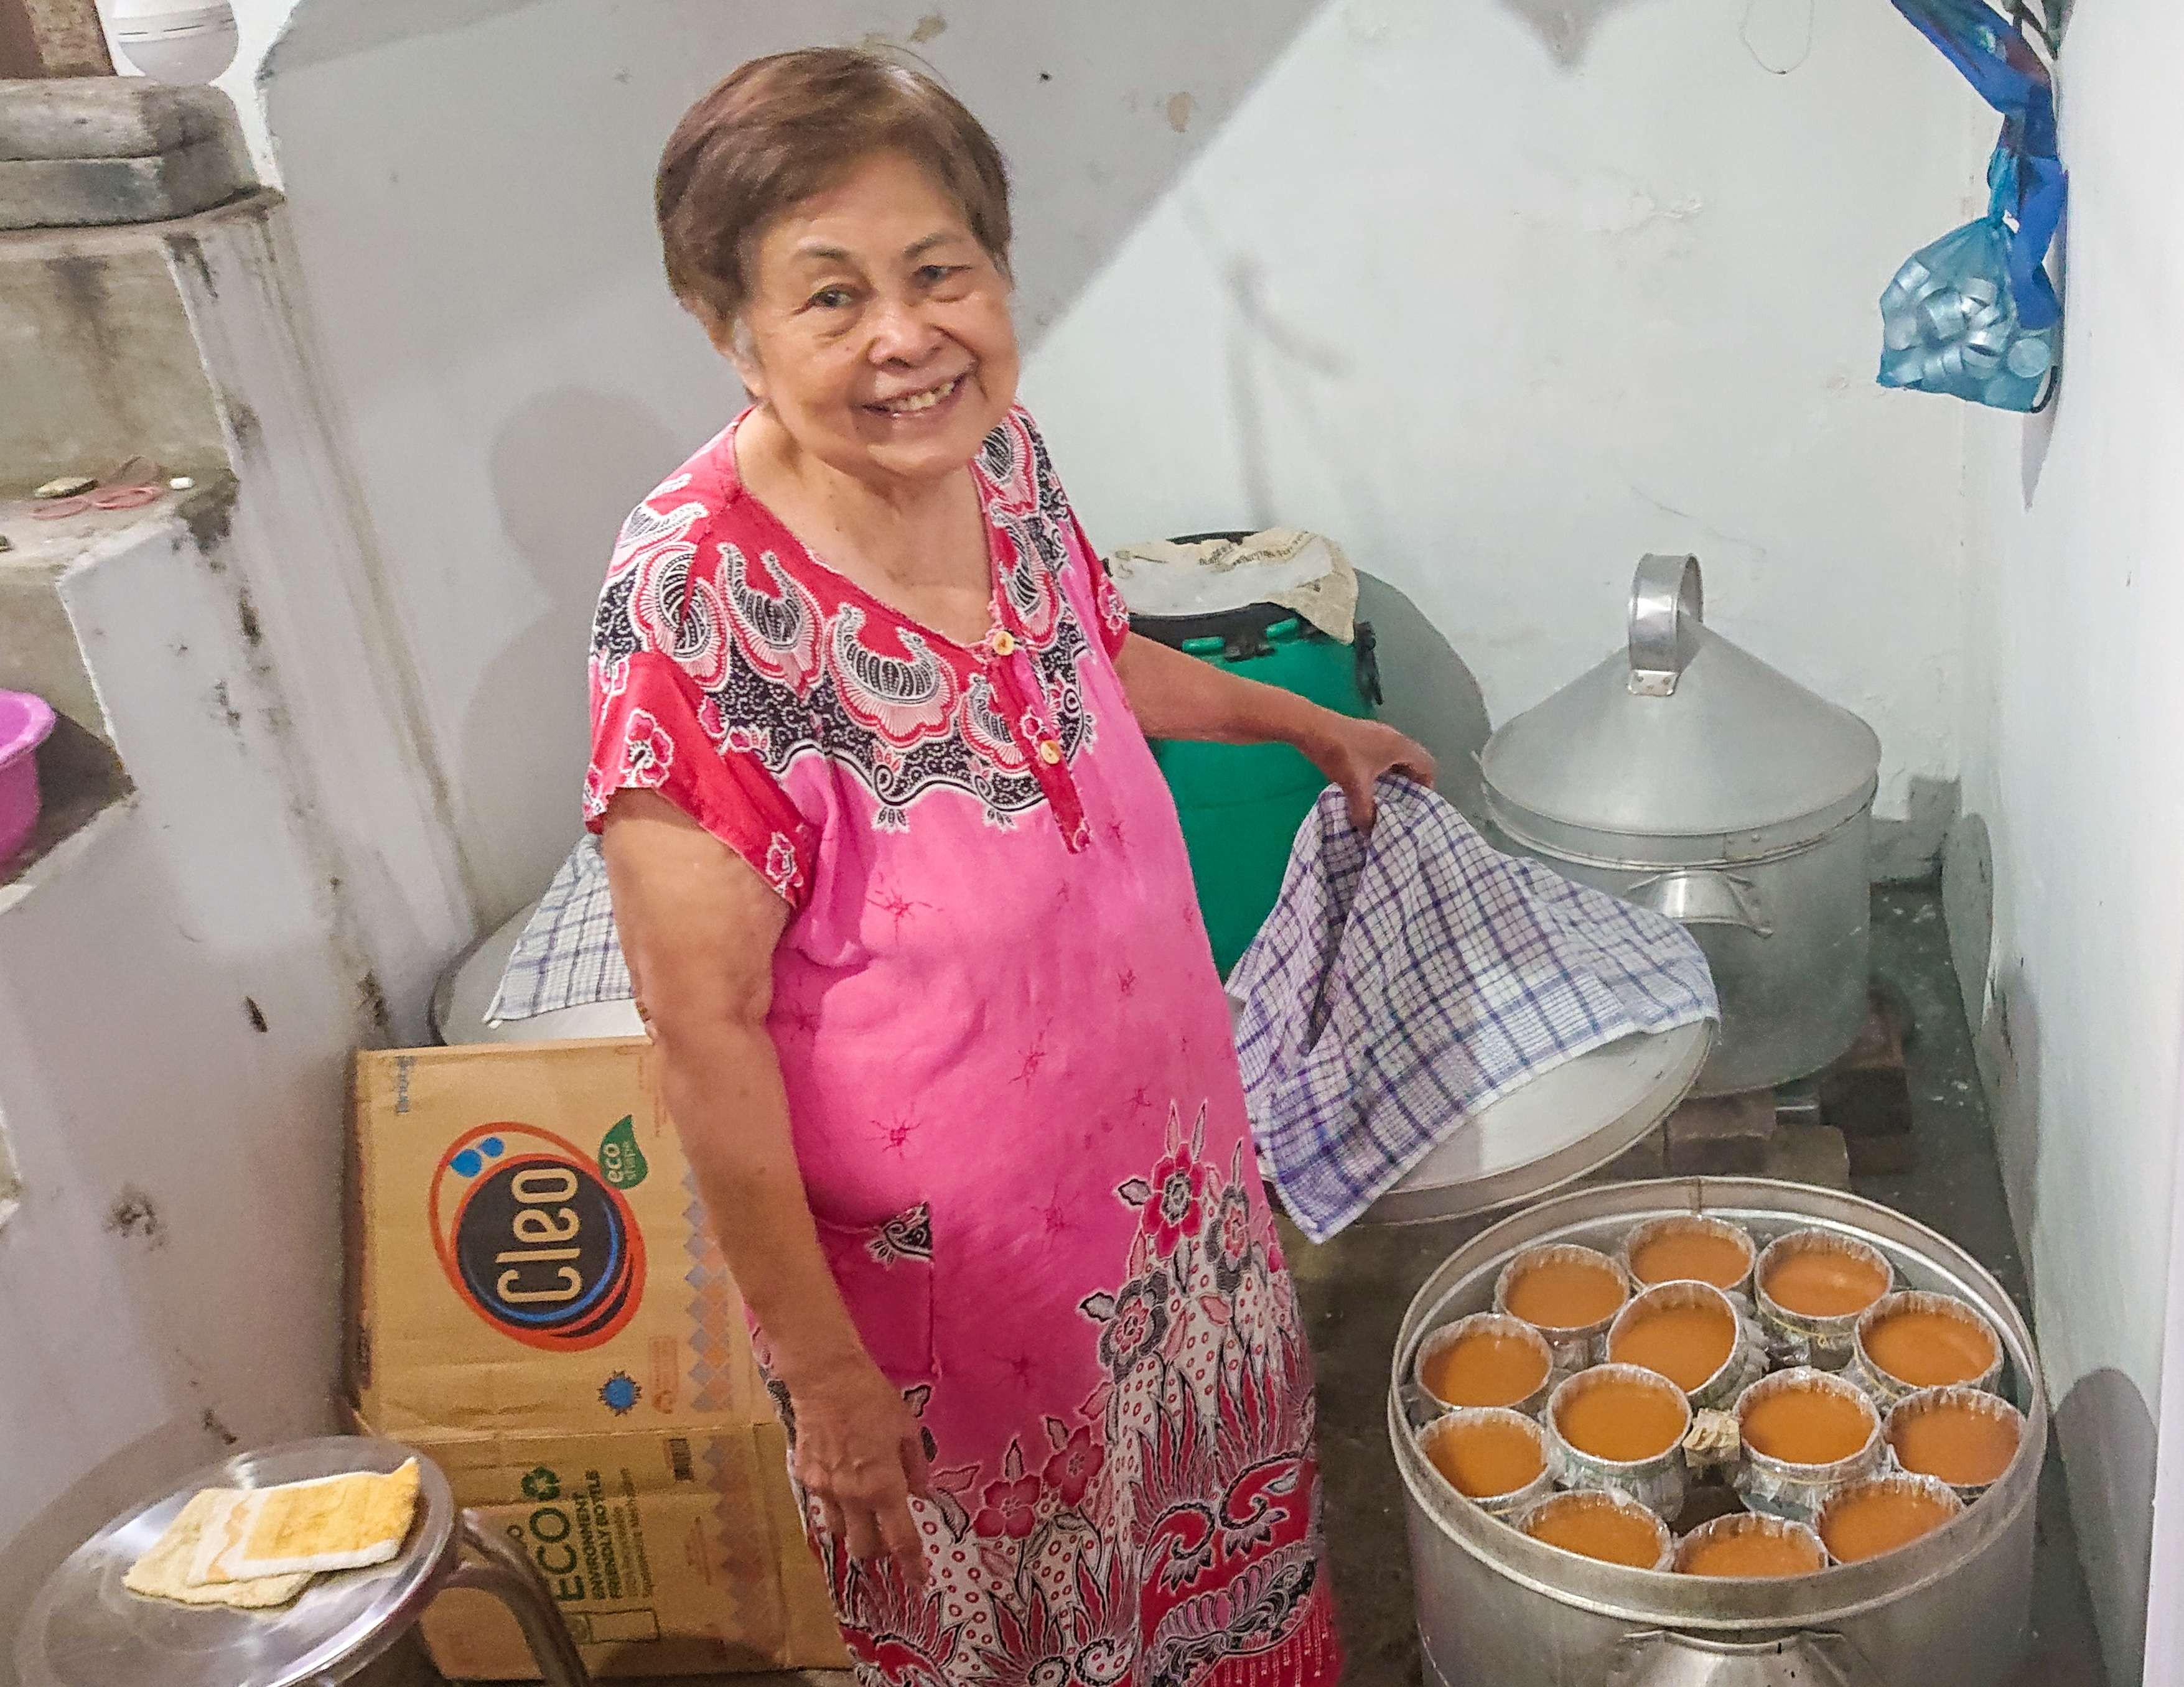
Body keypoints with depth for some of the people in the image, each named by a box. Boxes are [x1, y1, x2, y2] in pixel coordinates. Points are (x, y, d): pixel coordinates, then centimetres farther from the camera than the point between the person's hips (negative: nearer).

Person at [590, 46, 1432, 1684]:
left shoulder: (998, 451, -9)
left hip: (1158, 1158, 6)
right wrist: (824, 1369, -17)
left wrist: (1308, 723, 26)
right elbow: (706, 1028, -24)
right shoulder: (698, 605, -30)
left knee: (1213, 1505, 30)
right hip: (940, 1243, -6)